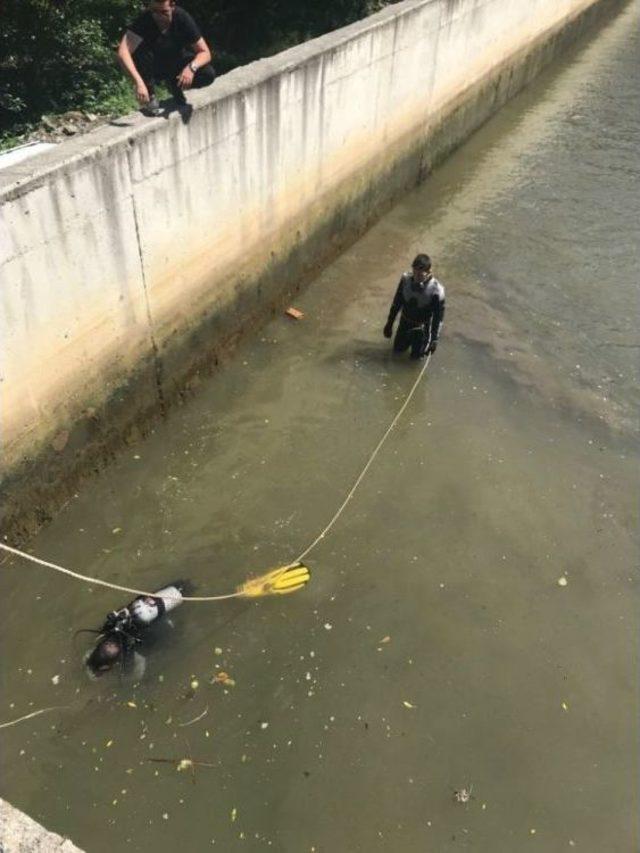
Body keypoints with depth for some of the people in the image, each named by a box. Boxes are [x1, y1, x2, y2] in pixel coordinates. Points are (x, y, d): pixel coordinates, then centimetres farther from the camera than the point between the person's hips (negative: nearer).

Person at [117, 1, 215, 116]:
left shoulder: (183, 18, -23)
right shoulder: (144, 20, -29)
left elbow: (205, 52, -21)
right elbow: (123, 52, -40)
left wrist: (192, 67, -42)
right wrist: (138, 82, -56)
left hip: (176, 64, 2)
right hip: (152, 68, -2)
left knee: (208, 74, -23)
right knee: (141, 51, -36)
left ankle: (175, 85, 6)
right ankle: (149, 96, -13)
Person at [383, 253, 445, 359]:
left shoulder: (436, 290, -32)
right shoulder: (406, 279, -21)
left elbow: (438, 316, -19)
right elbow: (397, 301, -5)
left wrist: (434, 340, -16)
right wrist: (389, 323, 2)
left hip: (422, 326, -4)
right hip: (405, 322, 4)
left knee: (416, 355, 11)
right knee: (398, 349, 20)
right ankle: (410, 338, 46)